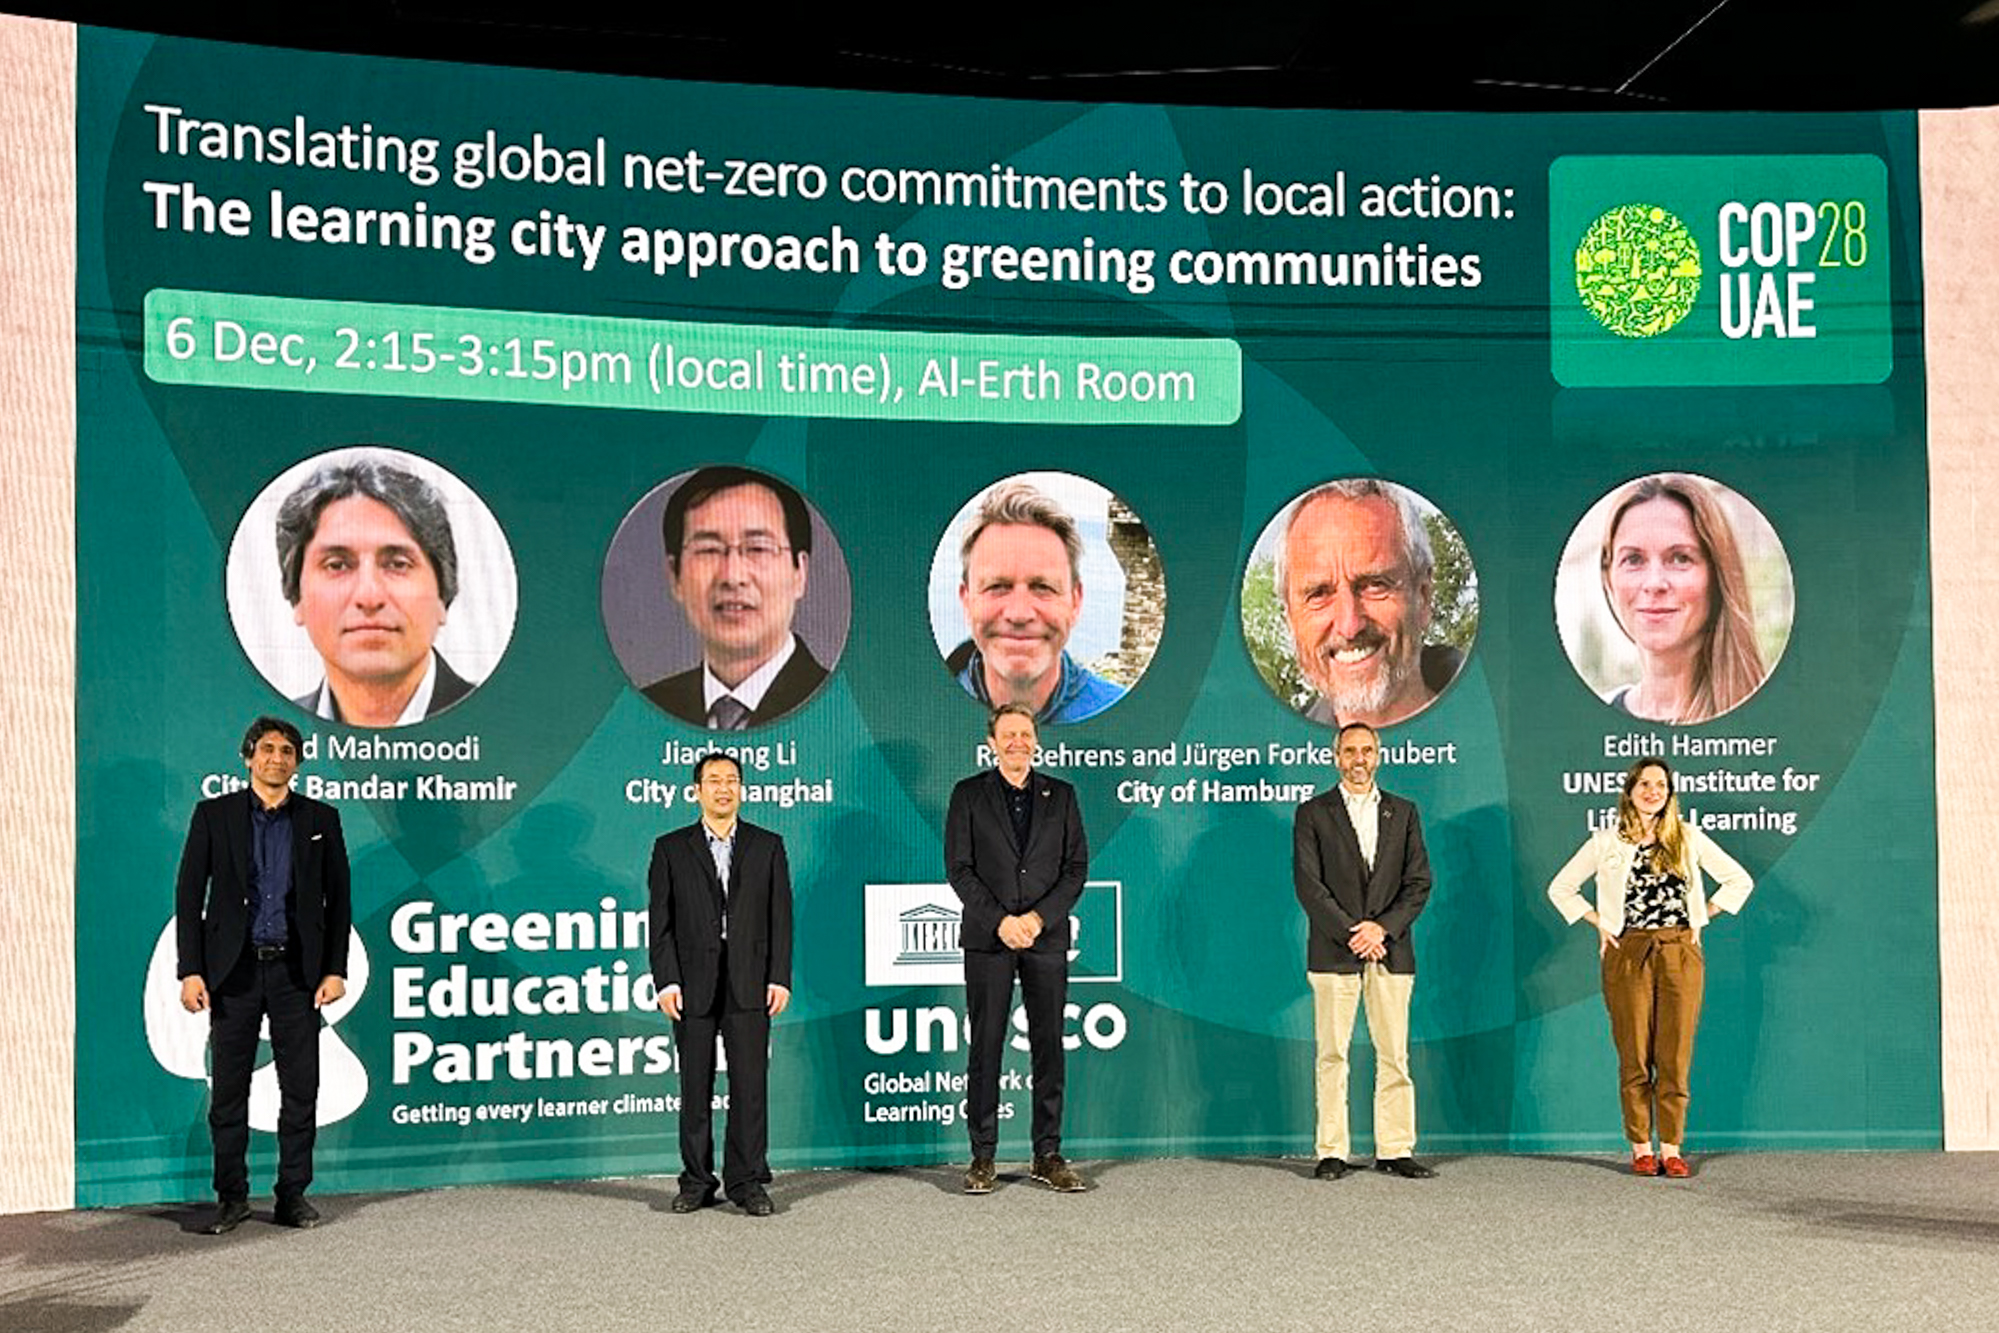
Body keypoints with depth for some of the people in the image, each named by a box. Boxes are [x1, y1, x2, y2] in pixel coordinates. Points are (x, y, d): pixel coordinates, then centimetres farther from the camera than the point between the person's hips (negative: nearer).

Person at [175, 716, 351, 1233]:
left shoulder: (321, 819, 7)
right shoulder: (214, 815, 5)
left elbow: (339, 899, 7)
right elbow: (188, 895, 3)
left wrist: (335, 969, -1)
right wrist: (191, 971, -5)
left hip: (296, 969, 1)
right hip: (233, 970, 0)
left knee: (301, 1088, 2)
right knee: (228, 1089, 3)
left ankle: (293, 1195, 12)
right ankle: (232, 1197, 14)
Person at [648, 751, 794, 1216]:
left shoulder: (768, 846, 9)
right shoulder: (671, 848, 7)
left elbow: (780, 916, 6)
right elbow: (661, 921, 4)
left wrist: (780, 978, -2)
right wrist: (666, 981, -5)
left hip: (749, 985, 0)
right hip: (693, 985, 0)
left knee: (750, 1085, -1)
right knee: (695, 1087, 4)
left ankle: (746, 1181, 6)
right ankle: (697, 1181, 13)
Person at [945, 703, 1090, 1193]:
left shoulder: (1061, 795, 9)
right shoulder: (968, 795, 5)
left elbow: (1077, 867, 4)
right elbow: (959, 869, -1)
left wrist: (1038, 917, -9)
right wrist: (1000, 920, -11)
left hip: (1047, 937, 2)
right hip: (987, 938, -1)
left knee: (1048, 1046, 3)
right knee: (985, 1047, 0)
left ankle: (1047, 1155, 11)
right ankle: (983, 1156, 7)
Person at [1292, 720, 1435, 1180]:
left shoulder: (1403, 813, 12)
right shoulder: (1313, 814, 5)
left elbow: (1419, 882, 6)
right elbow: (1308, 885, -4)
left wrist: (1383, 927, -8)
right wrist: (1351, 933, -12)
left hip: (1391, 950, 2)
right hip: (1333, 952, -2)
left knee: (1394, 1055, 3)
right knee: (1331, 1055, -1)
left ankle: (1395, 1150, 10)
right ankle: (1332, 1153, 4)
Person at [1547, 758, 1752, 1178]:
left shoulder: (1688, 839, 7)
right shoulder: (1606, 843, 5)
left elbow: (1739, 880, 13)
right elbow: (1560, 888, 13)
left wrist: (1701, 919, 6)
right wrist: (1599, 924, 5)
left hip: (1679, 953, 1)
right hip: (1628, 955, -1)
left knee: (1675, 1055, 0)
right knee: (1634, 1056, 0)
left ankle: (1671, 1148, 5)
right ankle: (1641, 1148, 7)